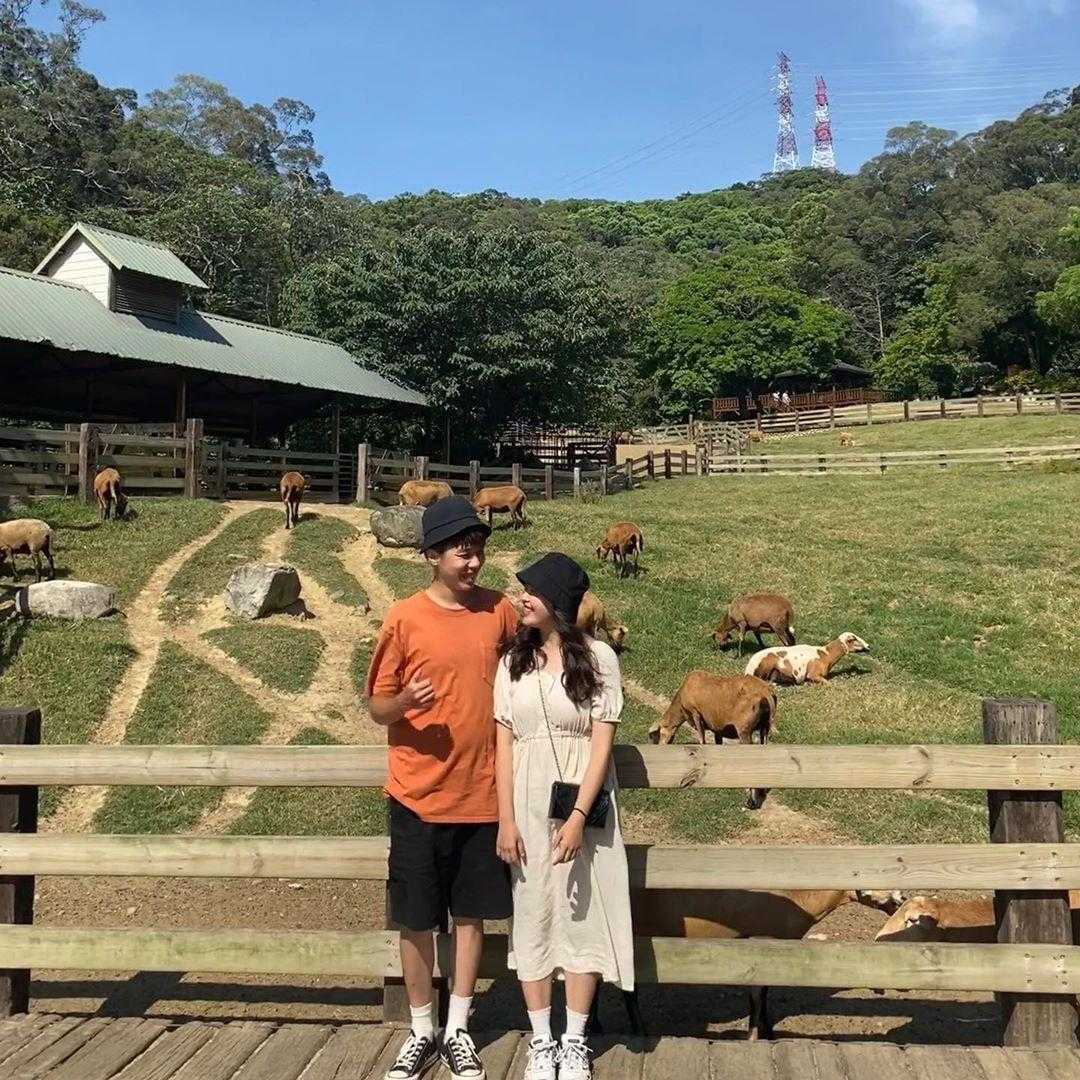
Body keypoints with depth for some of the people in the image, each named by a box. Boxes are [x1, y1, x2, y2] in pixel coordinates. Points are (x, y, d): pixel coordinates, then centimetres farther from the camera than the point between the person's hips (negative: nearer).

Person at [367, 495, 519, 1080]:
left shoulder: (500, 611, 0)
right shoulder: (404, 618, -8)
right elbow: (377, 706, -4)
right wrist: (406, 701, -25)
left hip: (482, 794, 3)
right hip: (419, 795, -2)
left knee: (472, 914, 12)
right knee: (417, 920, 9)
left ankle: (458, 1030, 29)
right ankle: (421, 1031, 28)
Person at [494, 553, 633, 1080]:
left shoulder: (597, 656, -6)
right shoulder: (514, 659, 3)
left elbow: (602, 742, -8)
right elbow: (504, 743, 2)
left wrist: (578, 817, -15)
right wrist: (506, 819, -4)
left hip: (581, 803, -2)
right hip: (527, 803, 3)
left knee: (582, 915, 5)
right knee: (531, 916, 7)